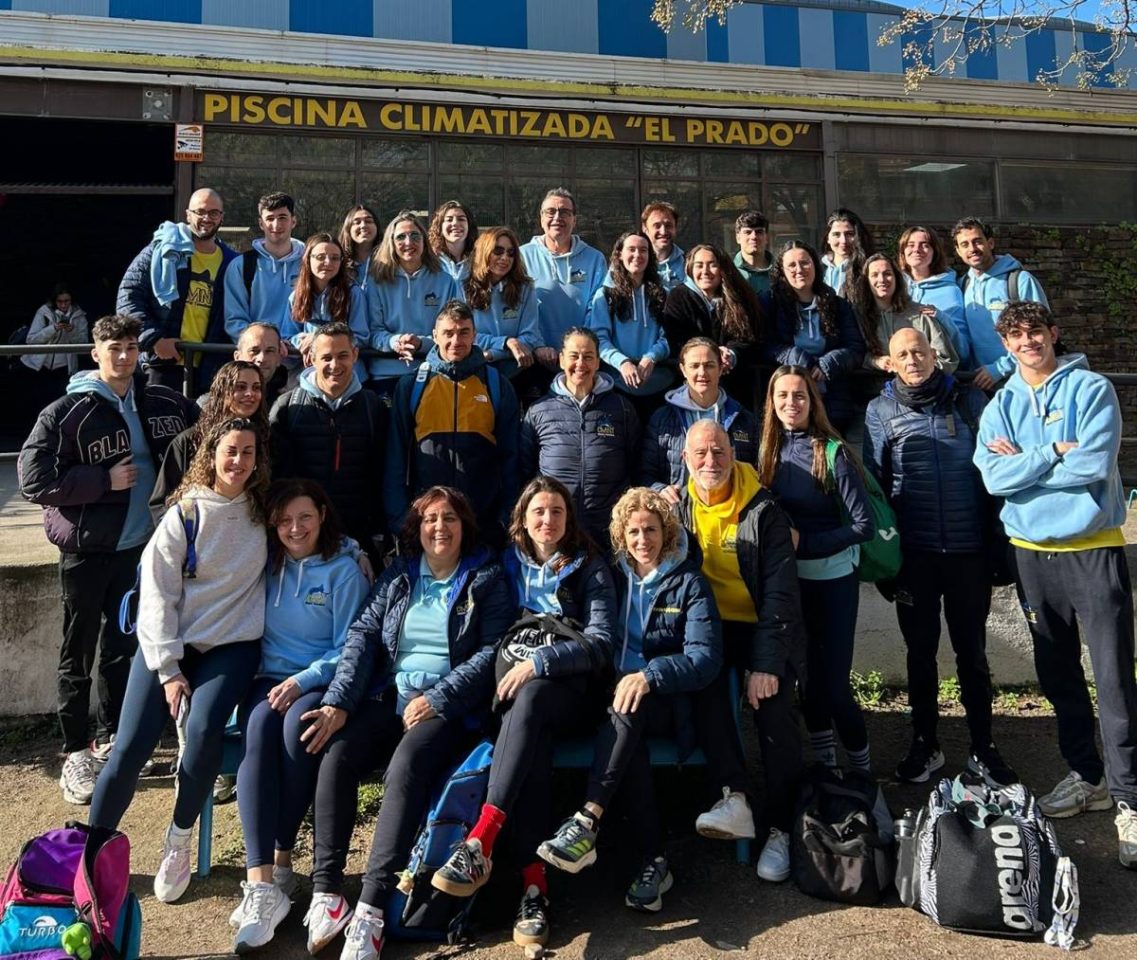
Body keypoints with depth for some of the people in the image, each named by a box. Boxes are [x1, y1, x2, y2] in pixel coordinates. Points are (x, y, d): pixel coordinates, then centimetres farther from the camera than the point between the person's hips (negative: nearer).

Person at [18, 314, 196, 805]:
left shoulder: (162, 404, 2)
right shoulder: (65, 413, -10)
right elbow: (33, 479, -15)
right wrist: (105, 479, -18)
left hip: (138, 544, 4)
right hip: (86, 548, -4)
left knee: (123, 645, 15)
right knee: (79, 650, 4)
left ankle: (110, 740, 30)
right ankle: (76, 753, 16)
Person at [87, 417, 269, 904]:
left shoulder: (263, 512, 5)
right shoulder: (184, 515, -2)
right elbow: (156, 594, -5)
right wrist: (168, 669, -10)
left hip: (233, 645, 0)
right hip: (171, 643, 0)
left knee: (203, 729, -26)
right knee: (130, 748, -13)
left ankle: (179, 840, -3)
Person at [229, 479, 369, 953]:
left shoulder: (344, 571, 1)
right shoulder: (266, 565, 12)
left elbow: (348, 648, -3)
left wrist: (303, 680, -17)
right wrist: (278, 683, -6)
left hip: (322, 683, -2)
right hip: (268, 678, 2)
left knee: (297, 725, -35)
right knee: (259, 728, -30)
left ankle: (282, 860, -21)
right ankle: (260, 883, -38)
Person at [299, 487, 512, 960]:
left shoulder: (487, 580, 7)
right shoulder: (397, 575, 16)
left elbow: (492, 651, -3)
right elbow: (363, 636, 7)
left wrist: (438, 698, -13)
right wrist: (338, 703, -7)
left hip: (449, 705, -4)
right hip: (389, 695, 4)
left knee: (406, 765, -32)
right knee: (335, 755, -24)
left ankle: (370, 911, -32)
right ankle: (325, 893, -18)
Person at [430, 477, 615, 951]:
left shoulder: (589, 569, 6)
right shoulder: (507, 565, 16)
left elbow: (601, 643, -5)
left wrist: (538, 662, -17)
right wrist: (505, 675, -2)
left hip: (567, 692, -2)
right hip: (512, 688, 2)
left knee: (528, 701, -37)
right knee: (531, 738, -33)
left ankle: (479, 843, -46)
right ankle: (534, 883, -39)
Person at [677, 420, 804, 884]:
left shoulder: (763, 511, -12)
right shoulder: (678, 507, 0)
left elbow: (781, 592, -16)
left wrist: (766, 663, -23)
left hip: (764, 627, -2)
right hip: (710, 625, 2)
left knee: (776, 716, -19)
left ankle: (780, 829, -1)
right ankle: (733, 797, -26)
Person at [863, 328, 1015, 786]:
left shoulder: (969, 400, 4)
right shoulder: (880, 410, 2)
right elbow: (872, 482, 0)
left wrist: (997, 542, 1)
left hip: (969, 550, 0)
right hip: (914, 553, 0)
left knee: (972, 651, 10)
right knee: (920, 652, 11)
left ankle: (982, 748, 23)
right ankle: (924, 744, 25)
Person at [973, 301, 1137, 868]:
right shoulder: (1000, 406, 8)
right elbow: (994, 478, -7)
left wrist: (1024, 462, -9)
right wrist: (1055, 452, -13)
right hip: (1032, 552, 4)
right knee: (1058, 675, 13)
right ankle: (1087, 777, 29)